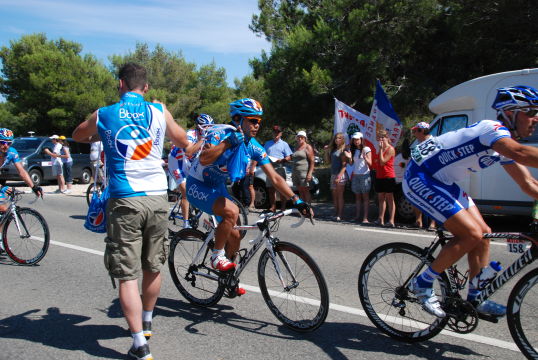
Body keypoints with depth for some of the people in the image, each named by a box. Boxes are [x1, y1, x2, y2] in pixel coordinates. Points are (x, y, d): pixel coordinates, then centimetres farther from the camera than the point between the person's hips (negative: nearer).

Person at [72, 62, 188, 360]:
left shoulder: (103, 115, 2)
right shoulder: (159, 111, 3)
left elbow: (78, 136, 22)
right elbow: (182, 141, 20)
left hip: (124, 201, -2)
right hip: (157, 198, 3)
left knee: (127, 276, 2)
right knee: (153, 268, 17)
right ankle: (146, 322, 37)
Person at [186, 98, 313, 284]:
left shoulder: (255, 148, -8)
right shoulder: (220, 134, -23)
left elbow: (274, 178, -11)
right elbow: (204, 159, -40)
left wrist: (297, 200, -21)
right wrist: (228, 142, -40)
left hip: (218, 187, 7)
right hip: (197, 185, -6)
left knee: (234, 236, 5)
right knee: (231, 211, -32)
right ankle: (217, 256, -10)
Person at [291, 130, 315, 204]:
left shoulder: (308, 147, -2)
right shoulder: (296, 147, 20)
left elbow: (312, 161, -9)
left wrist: (310, 173, -19)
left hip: (304, 173, -6)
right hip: (295, 173, 6)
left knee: (305, 191, -7)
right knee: (300, 191, 6)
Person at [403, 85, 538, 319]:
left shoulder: (505, 144, 10)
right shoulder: (493, 129, -20)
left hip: (443, 183, 10)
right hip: (420, 178, -10)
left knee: (483, 234, 5)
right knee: (471, 234, -16)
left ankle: (475, 299, 17)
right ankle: (423, 284, -2)